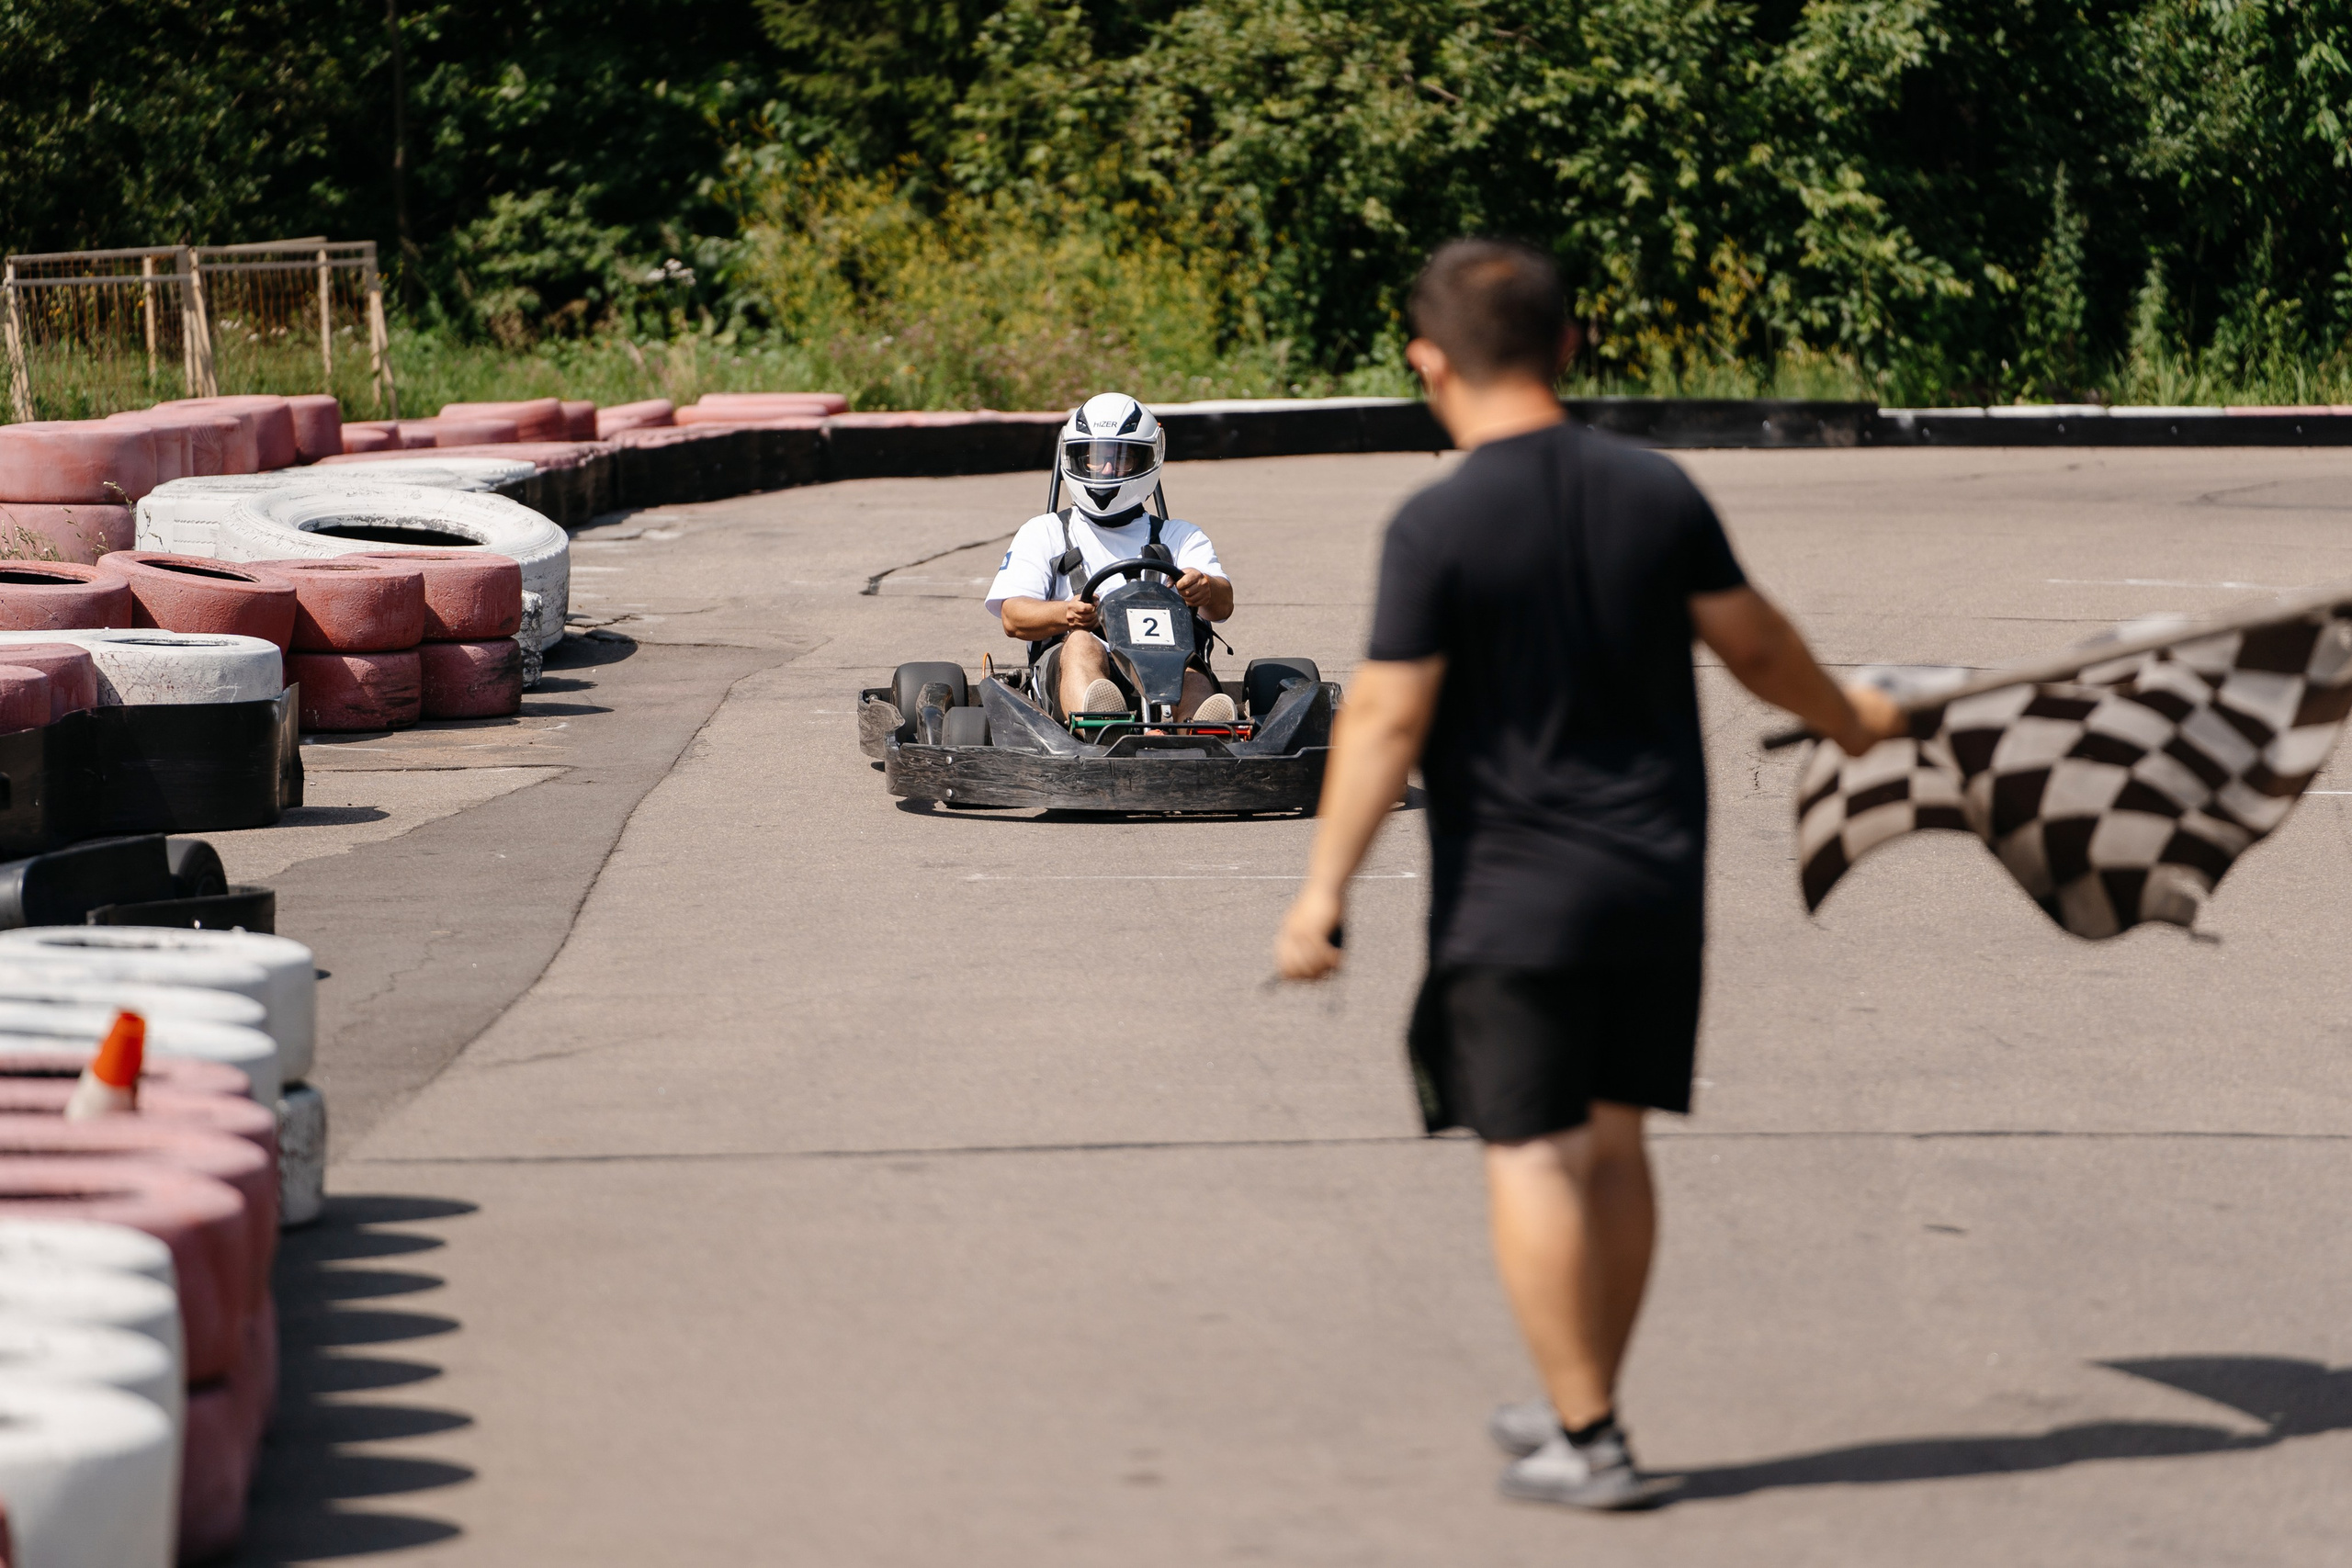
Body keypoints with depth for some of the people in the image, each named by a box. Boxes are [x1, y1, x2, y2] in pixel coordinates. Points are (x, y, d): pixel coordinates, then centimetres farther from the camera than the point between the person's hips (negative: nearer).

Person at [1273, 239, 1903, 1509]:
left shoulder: (1438, 527, -14)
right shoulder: (1656, 493, 0)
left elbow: (1387, 717, -15)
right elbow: (1752, 643, 10)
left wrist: (1325, 887, -9)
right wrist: (1845, 717, 29)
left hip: (1511, 893, -5)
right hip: (1656, 880, 5)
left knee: (1530, 1155, 0)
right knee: (1610, 1142, 15)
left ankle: (1586, 1441, -1)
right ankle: (1578, 1407, 26)